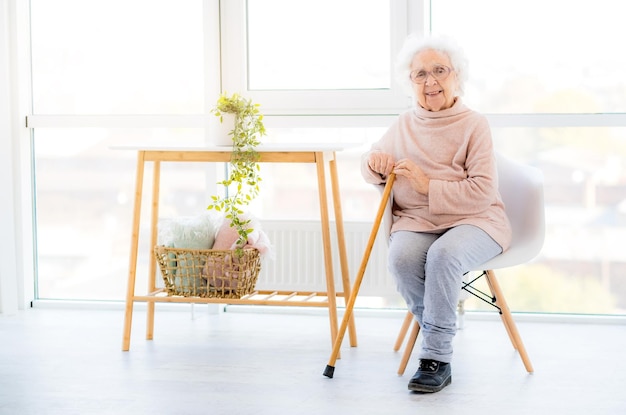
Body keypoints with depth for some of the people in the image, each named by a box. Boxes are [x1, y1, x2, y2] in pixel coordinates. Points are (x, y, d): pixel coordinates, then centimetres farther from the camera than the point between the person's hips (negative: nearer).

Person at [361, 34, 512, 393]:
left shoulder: (474, 124, -1)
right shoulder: (404, 125, 14)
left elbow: (483, 192, -10)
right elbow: (370, 164, 27)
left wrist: (428, 185, -16)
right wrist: (375, 163, 2)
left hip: (473, 220, -3)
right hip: (416, 222, 4)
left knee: (444, 254, -36)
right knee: (402, 258, -31)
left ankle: (437, 359, -25)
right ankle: (443, 327, -6)